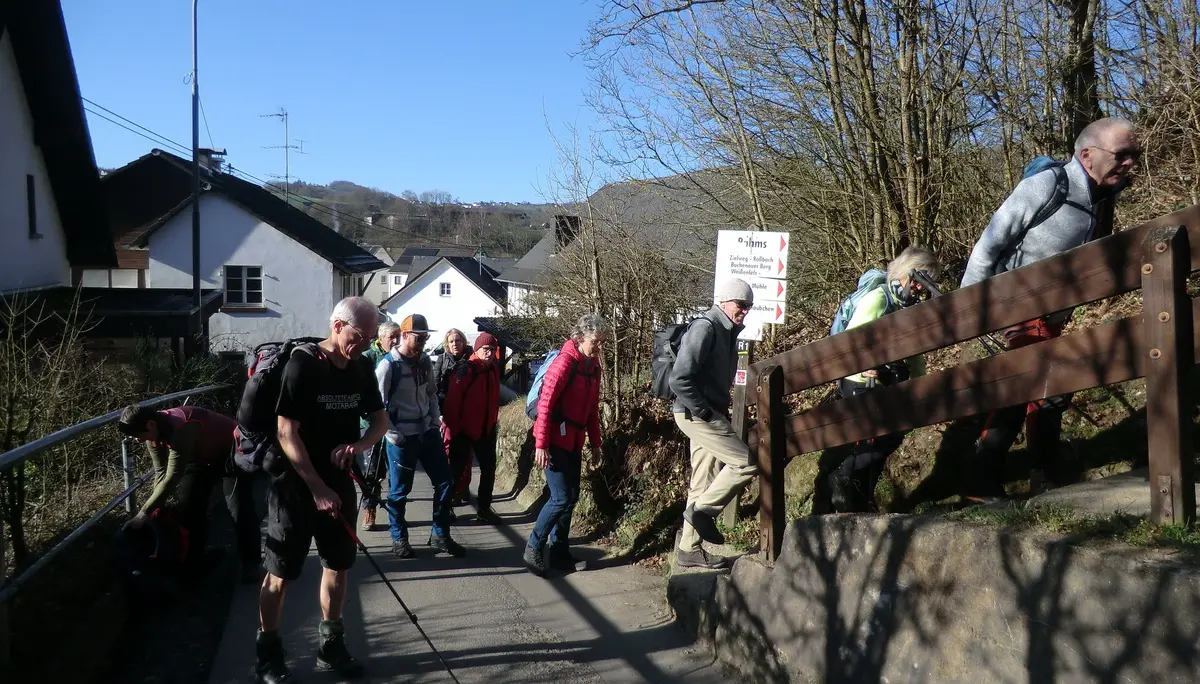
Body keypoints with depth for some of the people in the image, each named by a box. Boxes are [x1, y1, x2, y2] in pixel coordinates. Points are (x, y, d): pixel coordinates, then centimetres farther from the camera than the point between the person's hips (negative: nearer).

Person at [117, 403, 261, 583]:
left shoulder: (181, 430, -41)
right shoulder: (153, 433, -15)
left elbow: (171, 479, -39)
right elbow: (161, 473, -7)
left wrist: (144, 513, -35)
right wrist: (157, 508, -13)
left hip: (232, 453, -8)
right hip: (201, 457, 8)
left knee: (240, 509, -12)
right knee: (187, 507, 4)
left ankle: (250, 563, 0)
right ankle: (192, 561, 17)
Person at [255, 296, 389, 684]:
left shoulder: (362, 368, 1)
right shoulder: (302, 365, -18)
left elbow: (381, 420, 9)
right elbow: (287, 433, -19)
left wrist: (360, 445, -14)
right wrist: (317, 488, -20)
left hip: (339, 481, 6)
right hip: (295, 483, -6)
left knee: (338, 565, 12)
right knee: (281, 572, 1)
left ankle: (331, 646, 26)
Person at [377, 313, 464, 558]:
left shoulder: (425, 361, 7)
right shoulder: (388, 365, -12)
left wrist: (436, 421, 8)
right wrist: (393, 435, -14)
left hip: (428, 432, 6)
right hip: (402, 437, -6)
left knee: (444, 481, 7)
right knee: (399, 490, 5)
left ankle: (440, 536, 20)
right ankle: (399, 539, 22)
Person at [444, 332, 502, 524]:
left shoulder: (494, 370, 4)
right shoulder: (466, 370, -18)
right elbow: (452, 400, -19)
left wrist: (494, 420, 14)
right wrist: (452, 427, -19)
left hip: (486, 429, 7)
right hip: (464, 430, -6)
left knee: (489, 469, 9)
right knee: (457, 469, 4)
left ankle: (484, 509, 20)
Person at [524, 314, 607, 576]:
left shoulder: (593, 366, 8)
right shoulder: (564, 362, -17)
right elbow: (545, 404, -19)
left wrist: (595, 441, 14)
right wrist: (541, 444, -21)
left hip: (574, 441, 8)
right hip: (555, 441, -8)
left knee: (571, 496, 10)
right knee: (562, 498, -8)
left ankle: (559, 551, 20)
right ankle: (534, 548, 7)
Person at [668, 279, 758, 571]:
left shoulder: (728, 332, 15)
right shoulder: (705, 328, -15)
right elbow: (679, 379, -23)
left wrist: (719, 412, 13)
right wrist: (703, 411, -18)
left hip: (709, 414, 10)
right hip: (696, 414, -10)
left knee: (704, 485, 11)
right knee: (746, 463, -13)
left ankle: (690, 550, 19)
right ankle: (703, 510, 0)